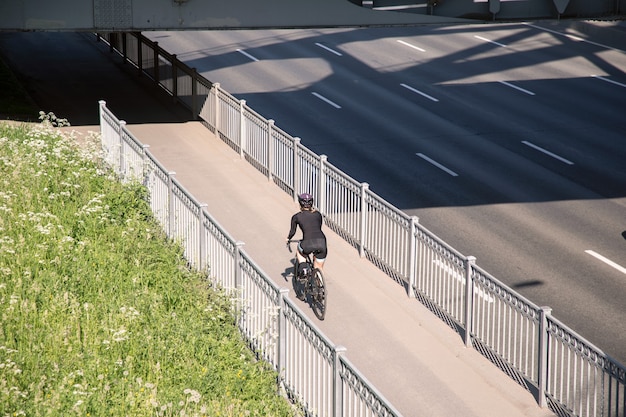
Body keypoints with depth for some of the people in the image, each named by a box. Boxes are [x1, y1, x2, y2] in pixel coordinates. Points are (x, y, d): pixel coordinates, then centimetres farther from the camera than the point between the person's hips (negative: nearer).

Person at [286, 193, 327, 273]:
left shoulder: (296, 217, 12)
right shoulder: (318, 214, 19)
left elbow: (293, 231, 23)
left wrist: (288, 238, 44)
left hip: (308, 244, -2)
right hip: (321, 242, 2)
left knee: (299, 251, 35)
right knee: (318, 270, 18)